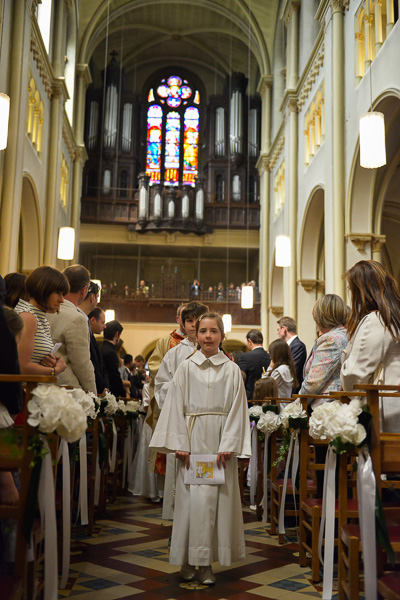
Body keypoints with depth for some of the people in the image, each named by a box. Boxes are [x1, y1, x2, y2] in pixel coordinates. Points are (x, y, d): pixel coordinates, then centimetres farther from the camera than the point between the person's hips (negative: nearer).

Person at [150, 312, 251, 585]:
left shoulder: (232, 370, 5)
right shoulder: (186, 367, 5)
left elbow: (236, 409, 2)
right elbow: (176, 407, 4)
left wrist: (228, 445, -7)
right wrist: (180, 444, -4)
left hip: (220, 439, 0)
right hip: (192, 439, 0)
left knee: (217, 498, -1)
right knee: (192, 498, -2)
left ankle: (207, 563, 9)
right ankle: (189, 559, 10)